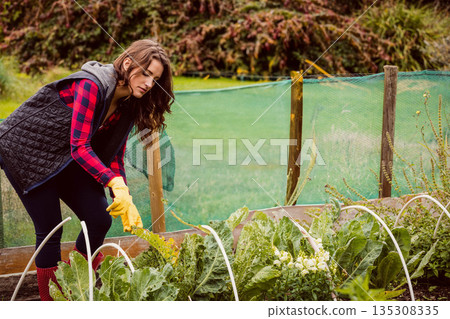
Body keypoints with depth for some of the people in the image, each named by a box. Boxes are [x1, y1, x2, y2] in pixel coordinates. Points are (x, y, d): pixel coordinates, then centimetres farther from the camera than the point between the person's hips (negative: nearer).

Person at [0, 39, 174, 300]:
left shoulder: (128, 106, -1)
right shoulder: (91, 85, -26)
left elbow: (114, 158, 2)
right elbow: (79, 147, -30)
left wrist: (125, 201, -10)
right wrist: (116, 185, -36)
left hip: (66, 160, 8)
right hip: (24, 151, -7)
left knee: (100, 219, -2)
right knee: (50, 228, -10)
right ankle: (51, 300, 6)